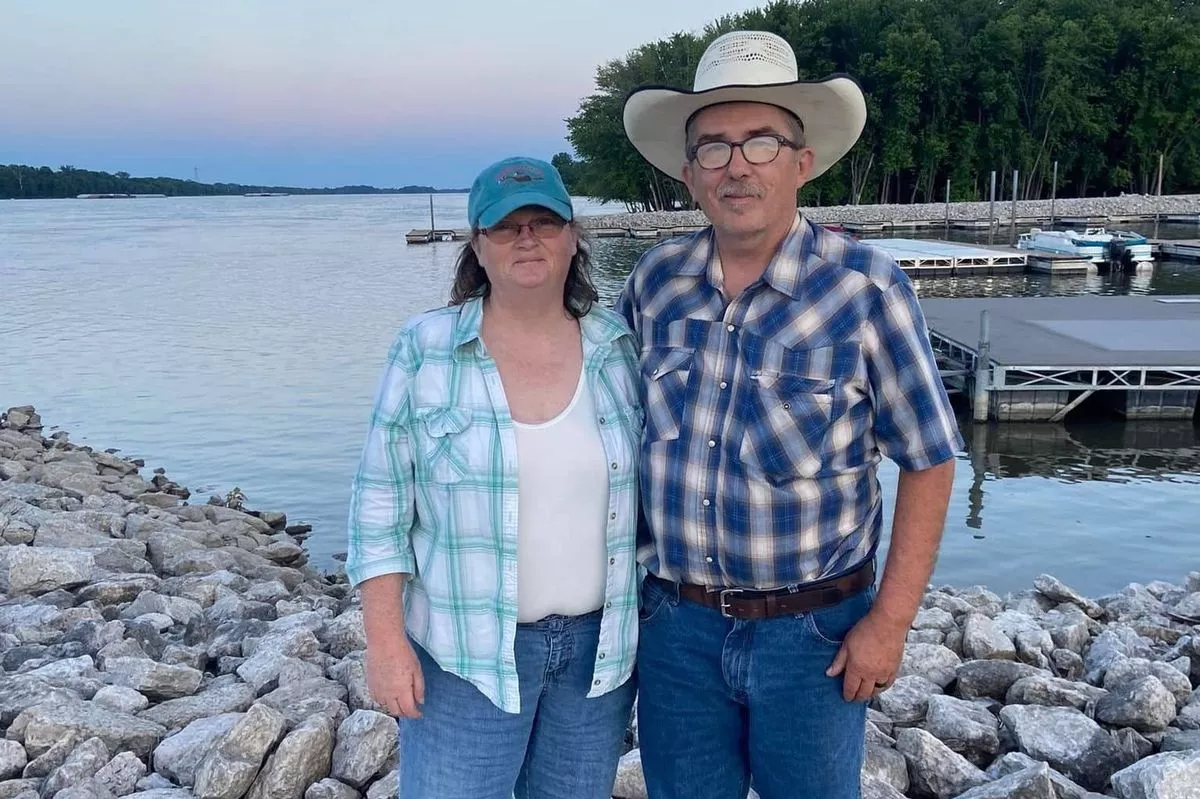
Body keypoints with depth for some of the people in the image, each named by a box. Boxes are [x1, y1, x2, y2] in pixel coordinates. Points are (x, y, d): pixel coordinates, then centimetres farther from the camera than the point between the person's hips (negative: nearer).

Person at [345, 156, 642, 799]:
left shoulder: (619, 349, -1)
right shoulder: (425, 350, -8)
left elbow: (652, 490, 6)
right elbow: (381, 502, -6)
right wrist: (385, 638, -10)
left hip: (597, 645, 3)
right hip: (466, 652, -2)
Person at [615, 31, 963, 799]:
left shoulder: (867, 288, -14)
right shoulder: (656, 281, -3)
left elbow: (928, 461, -8)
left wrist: (890, 622, -10)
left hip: (813, 629, -3)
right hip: (676, 622, 3)